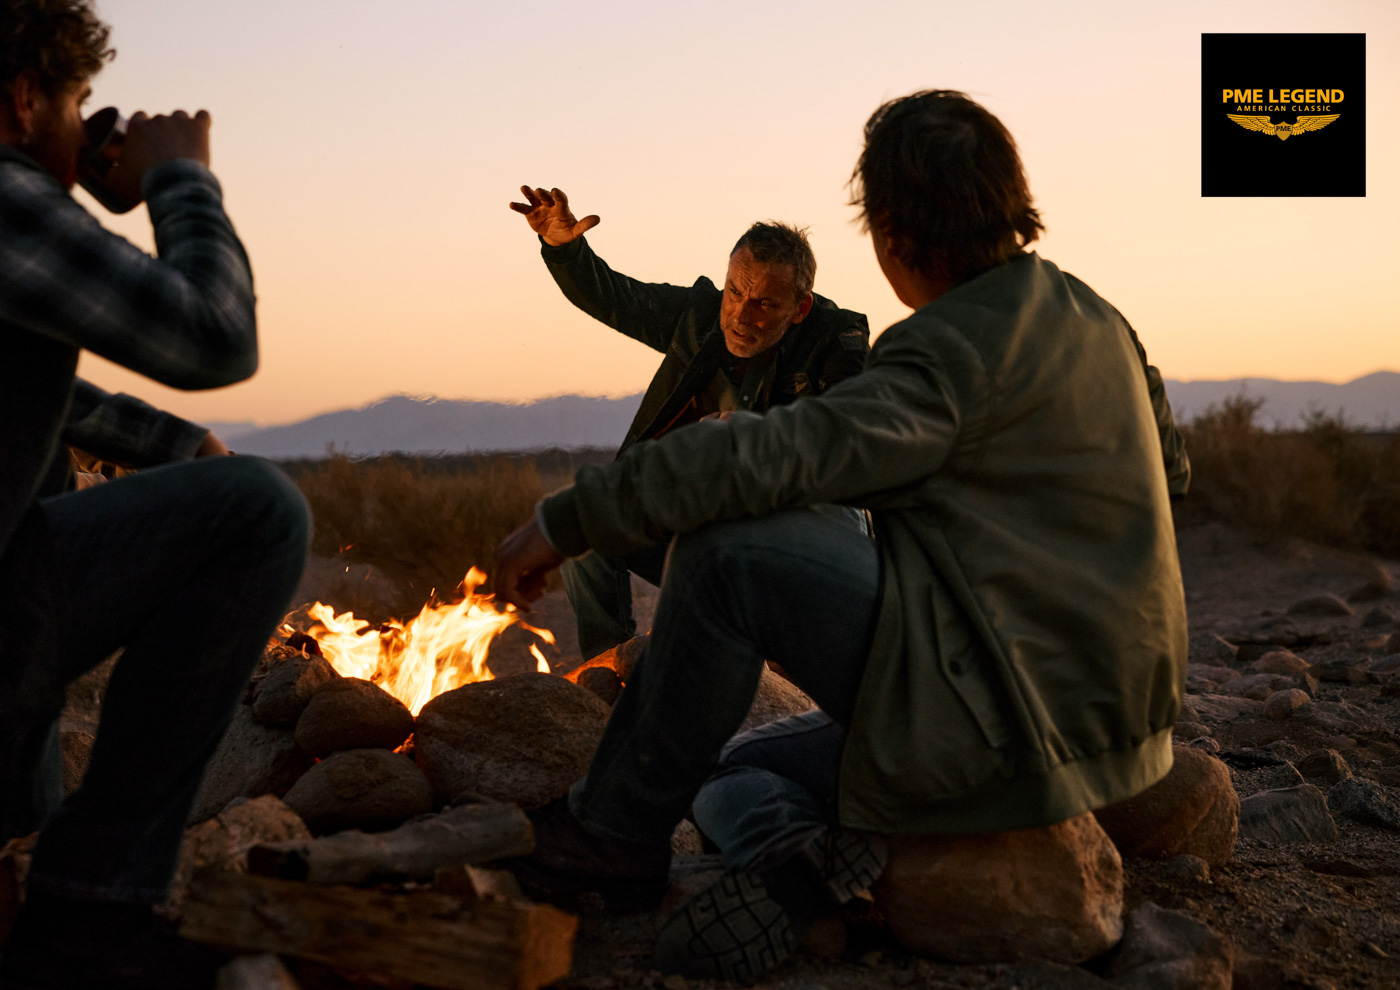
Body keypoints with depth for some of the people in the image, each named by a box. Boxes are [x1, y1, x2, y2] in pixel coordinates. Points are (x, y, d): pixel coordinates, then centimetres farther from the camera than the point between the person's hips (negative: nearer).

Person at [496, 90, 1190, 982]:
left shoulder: (953, 354, -18)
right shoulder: (1094, 317, 11)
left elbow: (773, 456, -28)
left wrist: (570, 517, -20)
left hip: (1014, 721, -10)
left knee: (730, 548, -14)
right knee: (725, 772, 16)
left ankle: (616, 832, -4)